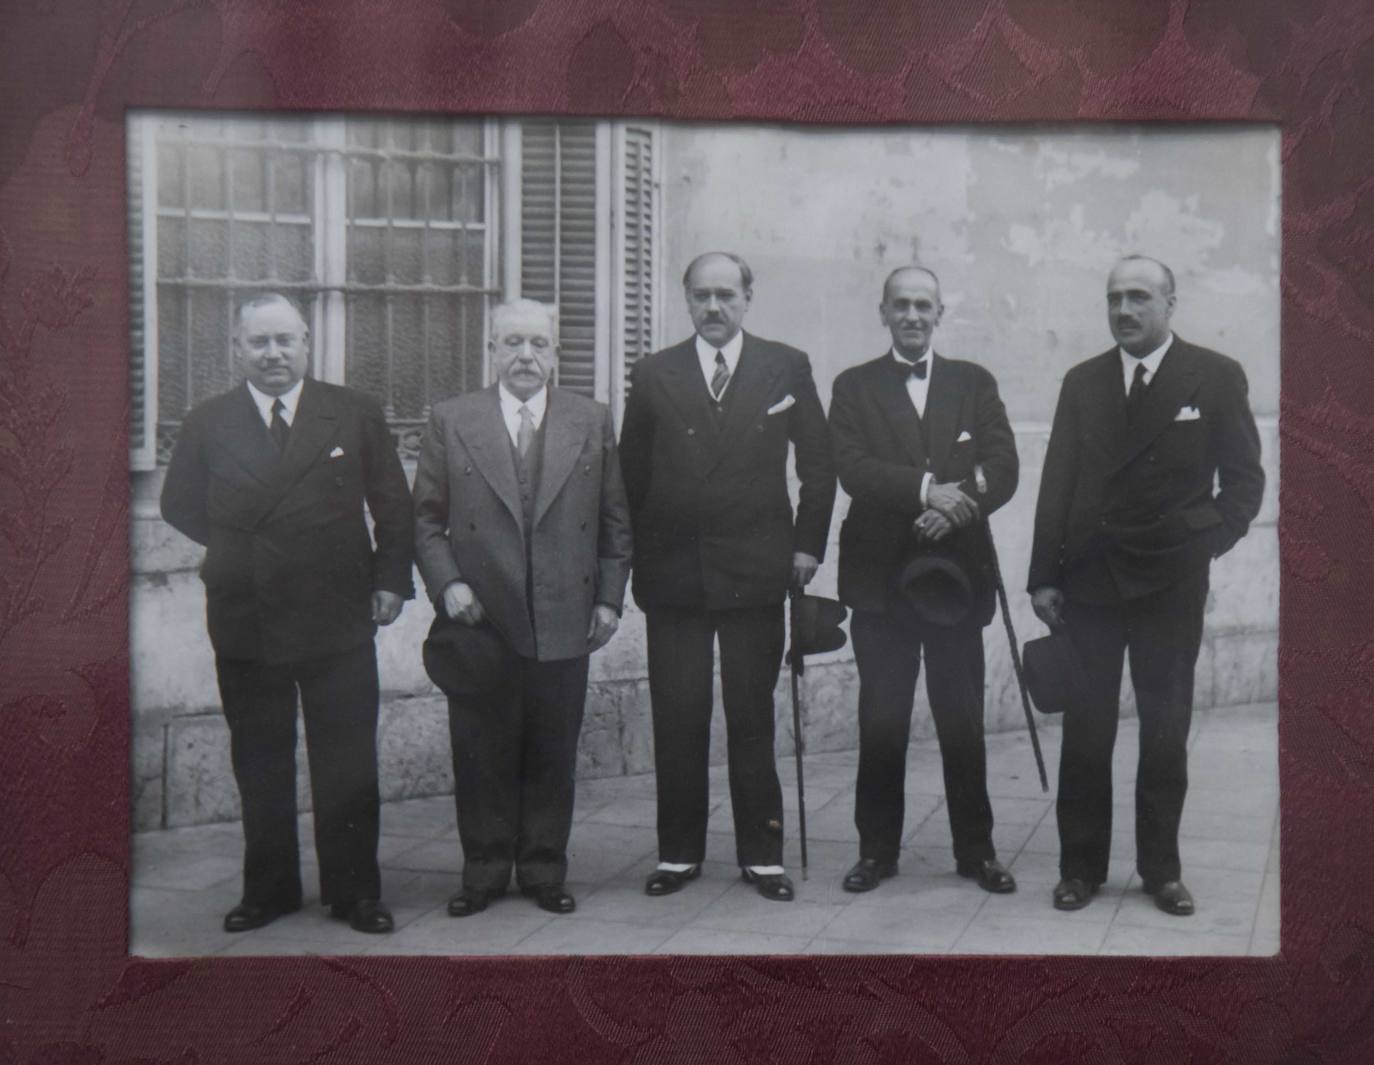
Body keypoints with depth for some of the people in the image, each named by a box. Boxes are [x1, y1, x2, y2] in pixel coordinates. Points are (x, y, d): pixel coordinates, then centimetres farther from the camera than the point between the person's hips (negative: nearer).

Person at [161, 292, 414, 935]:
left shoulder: (356, 415, 2)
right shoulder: (207, 424, 4)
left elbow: (393, 504, 6)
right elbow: (179, 506, 13)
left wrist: (392, 579, -1)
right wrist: (239, 552, 5)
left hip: (339, 619, -1)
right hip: (245, 622, 1)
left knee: (348, 763, 4)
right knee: (260, 766, 10)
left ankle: (354, 891, 16)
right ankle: (267, 890, 23)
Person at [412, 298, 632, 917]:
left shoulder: (593, 422, 7)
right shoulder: (451, 422, 4)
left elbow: (615, 521, 9)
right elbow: (426, 519, 5)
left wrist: (609, 598, 3)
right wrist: (446, 583, -8)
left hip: (564, 622, 1)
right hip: (480, 619, -1)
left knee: (553, 756, 8)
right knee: (482, 758, 6)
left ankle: (545, 870, 21)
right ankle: (484, 872, 19)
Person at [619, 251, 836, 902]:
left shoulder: (786, 369, 5)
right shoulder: (654, 375, 7)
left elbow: (818, 465, 9)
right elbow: (631, 475, 9)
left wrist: (808, 545, 2)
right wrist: (636, 559, 4)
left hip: (756, 573, -1)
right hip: (671, 574, 1)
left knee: (752, 719, 4)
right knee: (676, 721, 4)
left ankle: (761, 853, 14)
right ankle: (678, 852, 16)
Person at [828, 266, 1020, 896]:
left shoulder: (974, 384, 11)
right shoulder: (854, 387, 6)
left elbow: (1003, 468, 0)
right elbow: (852, 468, -9)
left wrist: (957, 506, -18)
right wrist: (926, 489, -21)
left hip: (957, 570, 1)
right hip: (880, 576, -1)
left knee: (963, 720, 5)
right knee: (881, 722, 3)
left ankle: (975, 850, 15)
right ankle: (877, 849, 14)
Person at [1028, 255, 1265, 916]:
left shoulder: (1216, 378, 0)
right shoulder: (1082, 382, 7)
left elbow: (1244, 478, 4)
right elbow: (1057, 483, 5)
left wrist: (1213, 539, -10)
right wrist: (1044, 576, 1)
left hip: (1170, 585, -2)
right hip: (1088, 581, 2)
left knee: (1166, 732, 7)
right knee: (1085, 731, 5)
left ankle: (1161, 868, 18)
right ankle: (1081, 866, 15)